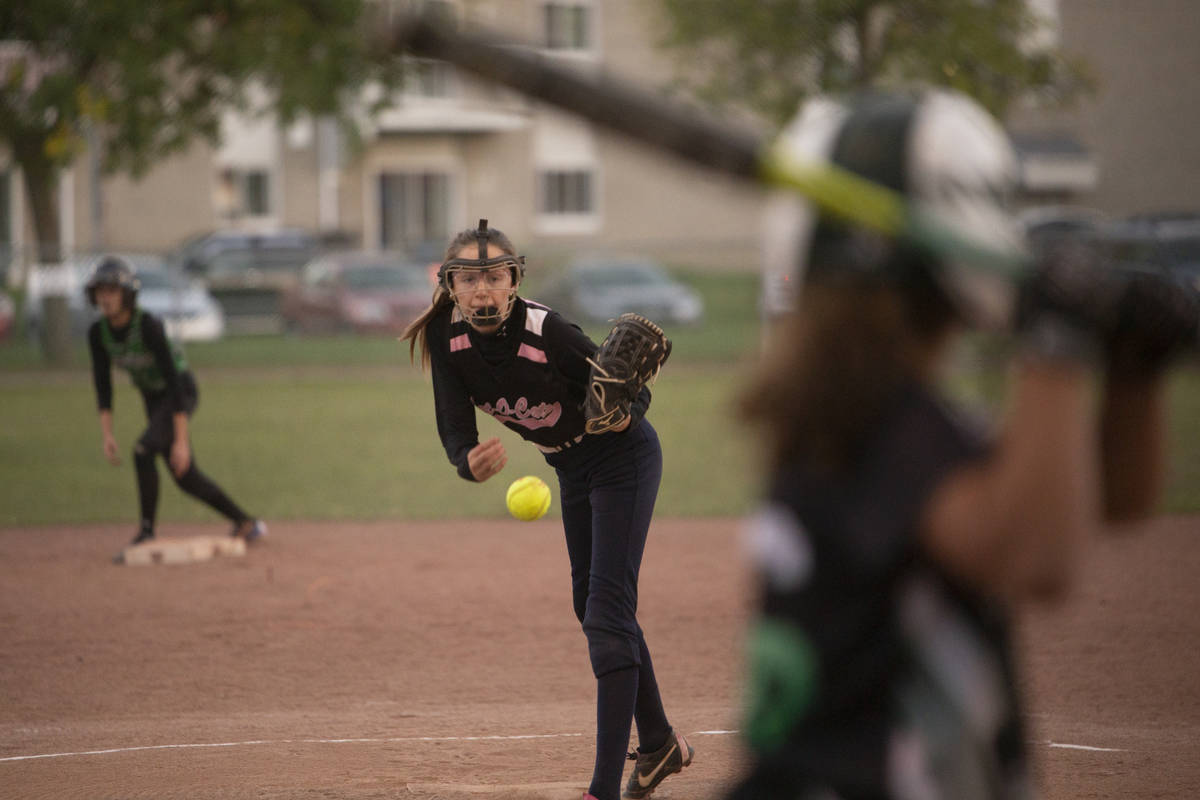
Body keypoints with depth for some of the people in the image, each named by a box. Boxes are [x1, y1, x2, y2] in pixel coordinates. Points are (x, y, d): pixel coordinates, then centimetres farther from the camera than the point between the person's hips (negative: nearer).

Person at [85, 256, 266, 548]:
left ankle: (147, 532, -16)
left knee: (143, 451, -28)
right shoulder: (98, 332, -12)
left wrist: (181, 440, -32)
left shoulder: (148, 326, -30)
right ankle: (246, 523, 28)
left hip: (182, 392, -7)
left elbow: (173, 380, -31)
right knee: (186, 477, 11)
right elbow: (103, 384, -6)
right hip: (152, 399, 7)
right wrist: (107, 434, -16)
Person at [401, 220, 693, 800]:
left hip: (622, 456, -8)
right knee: (591, 604, 19)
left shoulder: (546, 332, -31)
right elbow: (455, 429, -20)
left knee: (607, 610, -15)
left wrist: (624, 413, -44)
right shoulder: (448, 339, -16)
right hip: (571, 466, 8)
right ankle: (659, 743, 38)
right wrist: (471, 463, -42)